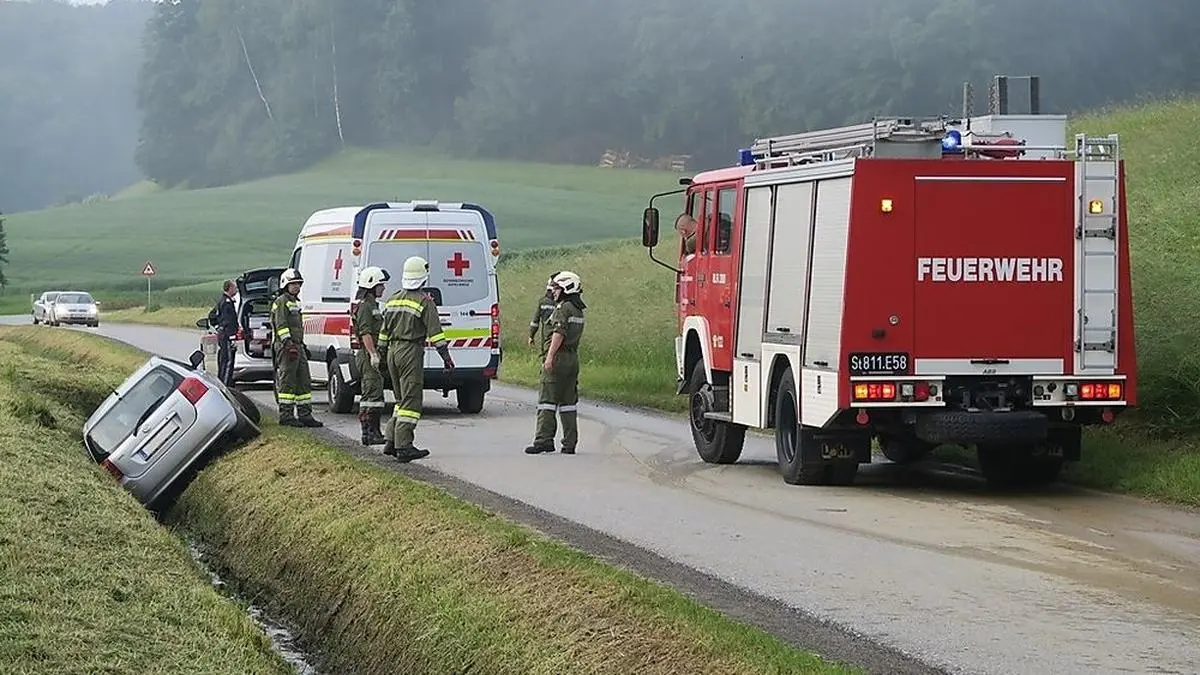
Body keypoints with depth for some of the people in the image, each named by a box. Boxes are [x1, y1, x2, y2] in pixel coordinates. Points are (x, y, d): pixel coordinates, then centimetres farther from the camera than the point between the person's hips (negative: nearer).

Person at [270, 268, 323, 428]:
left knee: (304, 381, 8)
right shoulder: (281, 301, -7)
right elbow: (281, 324, -17)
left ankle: (305, 415, 10)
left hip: (298, 347, 10)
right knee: (287, 381, -9)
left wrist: (302, 345, 27)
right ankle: (286, 415, -8)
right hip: (286, 347, -10)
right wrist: (288, 343, -25)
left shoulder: (294, 302, 24)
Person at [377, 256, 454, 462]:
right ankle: (403, 446, -12)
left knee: (402, 399, 18)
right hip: (411, 352, -7)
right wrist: (446, 356, -11)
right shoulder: (424, 301, -10)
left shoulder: (393, 299, 13)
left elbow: (384, 330, 18)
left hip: (393, 351, 7)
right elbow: (435, 332, -14)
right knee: (411, 400, -7)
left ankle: (391, 441, 14)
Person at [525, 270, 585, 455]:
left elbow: (559, 334, -20)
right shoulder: (578, 311, 17)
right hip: (573, 358, 9)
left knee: (547, 400, -7)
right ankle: (570, 443, 8)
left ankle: (544, 440, -11)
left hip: (559, 357, -9)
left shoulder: (563, 308, -10)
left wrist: (550, 356, -24)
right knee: (568, 402, 10)